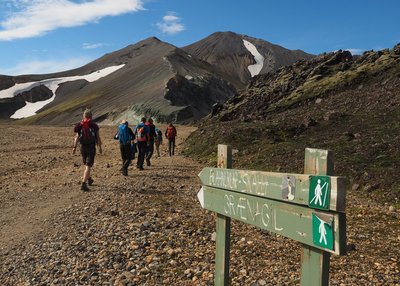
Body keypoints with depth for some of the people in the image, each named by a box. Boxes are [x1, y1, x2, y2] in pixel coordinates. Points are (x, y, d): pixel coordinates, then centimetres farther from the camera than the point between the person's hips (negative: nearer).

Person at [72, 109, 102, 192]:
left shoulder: (80, 125, 1)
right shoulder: (94, 126, -6)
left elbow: (77, 137, -4)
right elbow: (98, 138, -3)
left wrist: (74, 147, -2)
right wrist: (100, 147, 9)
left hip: (83, 147, 4)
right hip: (91, 147, -4)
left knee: (86, 164, 24)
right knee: (88, 166, -4)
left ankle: (89, 179, 40)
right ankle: (83, 184, -15)